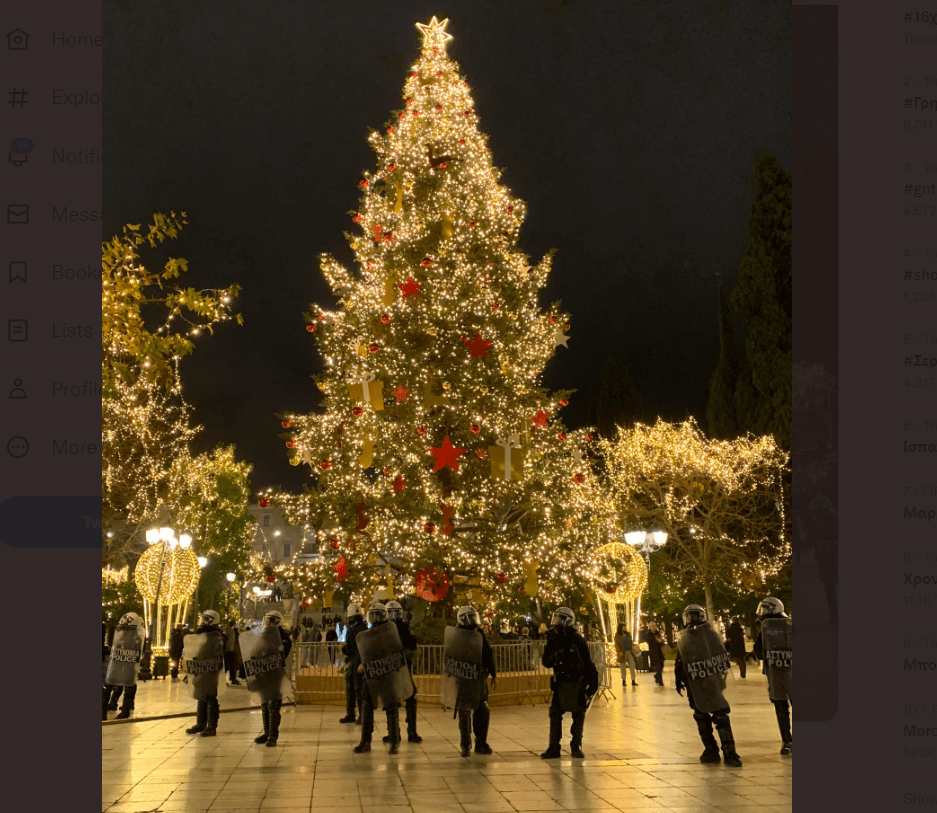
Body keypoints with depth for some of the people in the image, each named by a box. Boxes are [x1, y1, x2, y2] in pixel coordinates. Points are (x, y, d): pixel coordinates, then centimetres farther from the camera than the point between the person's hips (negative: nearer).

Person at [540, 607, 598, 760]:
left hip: (577, 683, -4)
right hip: (560, 683, 4)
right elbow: (546, 662, -2)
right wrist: (559, 654, -17)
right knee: (555, 715, 1)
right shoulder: (553, 640, 3)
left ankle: (576, 747, 16)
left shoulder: (577, 640, -10)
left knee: (578, 715, 4)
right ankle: (554, 748, 8)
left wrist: (593, 682, -8)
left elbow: (588, 663, -7)